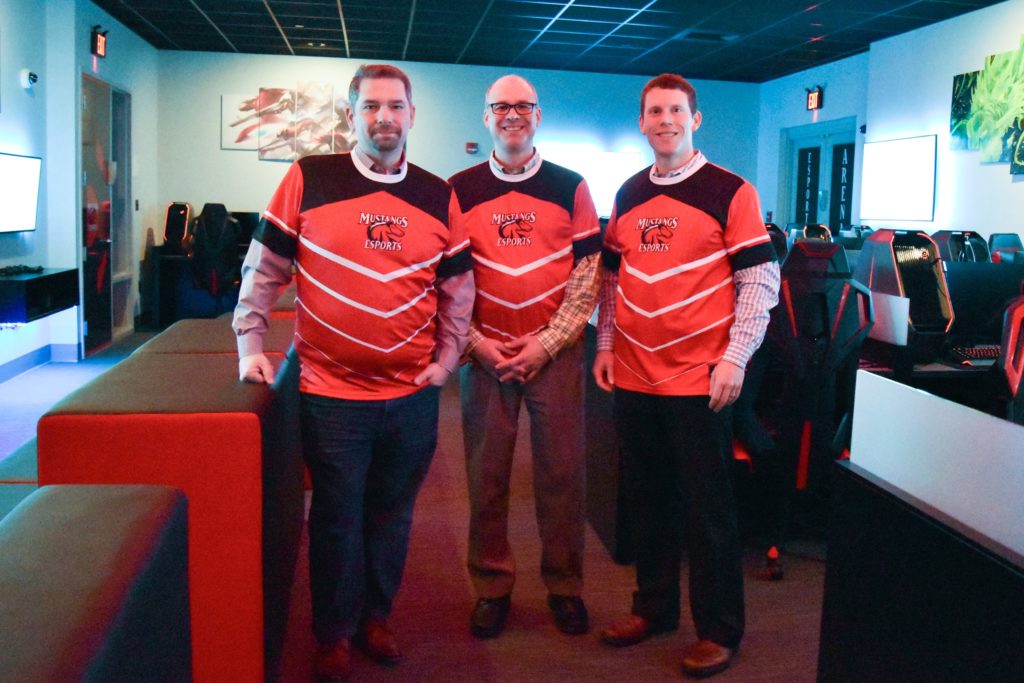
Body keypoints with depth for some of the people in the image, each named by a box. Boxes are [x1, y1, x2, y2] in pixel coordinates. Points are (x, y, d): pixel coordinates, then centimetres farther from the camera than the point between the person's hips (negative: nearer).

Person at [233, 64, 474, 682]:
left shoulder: (439, 196, 4)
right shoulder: (308, 179, -5)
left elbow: (458, 287, 10)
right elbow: (264, 269, -1)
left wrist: (446, 358, 4)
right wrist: (250, 344, -6)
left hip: (413, 394, 3)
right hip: (331, 392, -3)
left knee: (392, 514, 15)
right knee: (337, 517, 9)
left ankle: (376, 617, 35)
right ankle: (334, 633, 28)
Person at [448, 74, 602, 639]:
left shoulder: (570, 188, 4)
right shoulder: (459, 190, 5)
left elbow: (588, 273, 0)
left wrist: (546, 343, -9)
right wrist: (476, 342, -7)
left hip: (555, 352, 0)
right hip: (485, 354, 1)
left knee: (561, 474, 4)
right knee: (486, 476, 5)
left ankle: (565, 586, 20)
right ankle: (492, 587, 19)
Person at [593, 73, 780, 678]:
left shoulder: (731, 192, -5)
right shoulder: (628, 196, 11)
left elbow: (761, 279, -8)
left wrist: (735, 358, -15)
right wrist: (606, 345, 9)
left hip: (699, 379, -5)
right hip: (633, 377, 5)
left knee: (707, 508, 4)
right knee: (649, 500, 15)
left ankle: (719, 630, 18)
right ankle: (654, 607, 31)